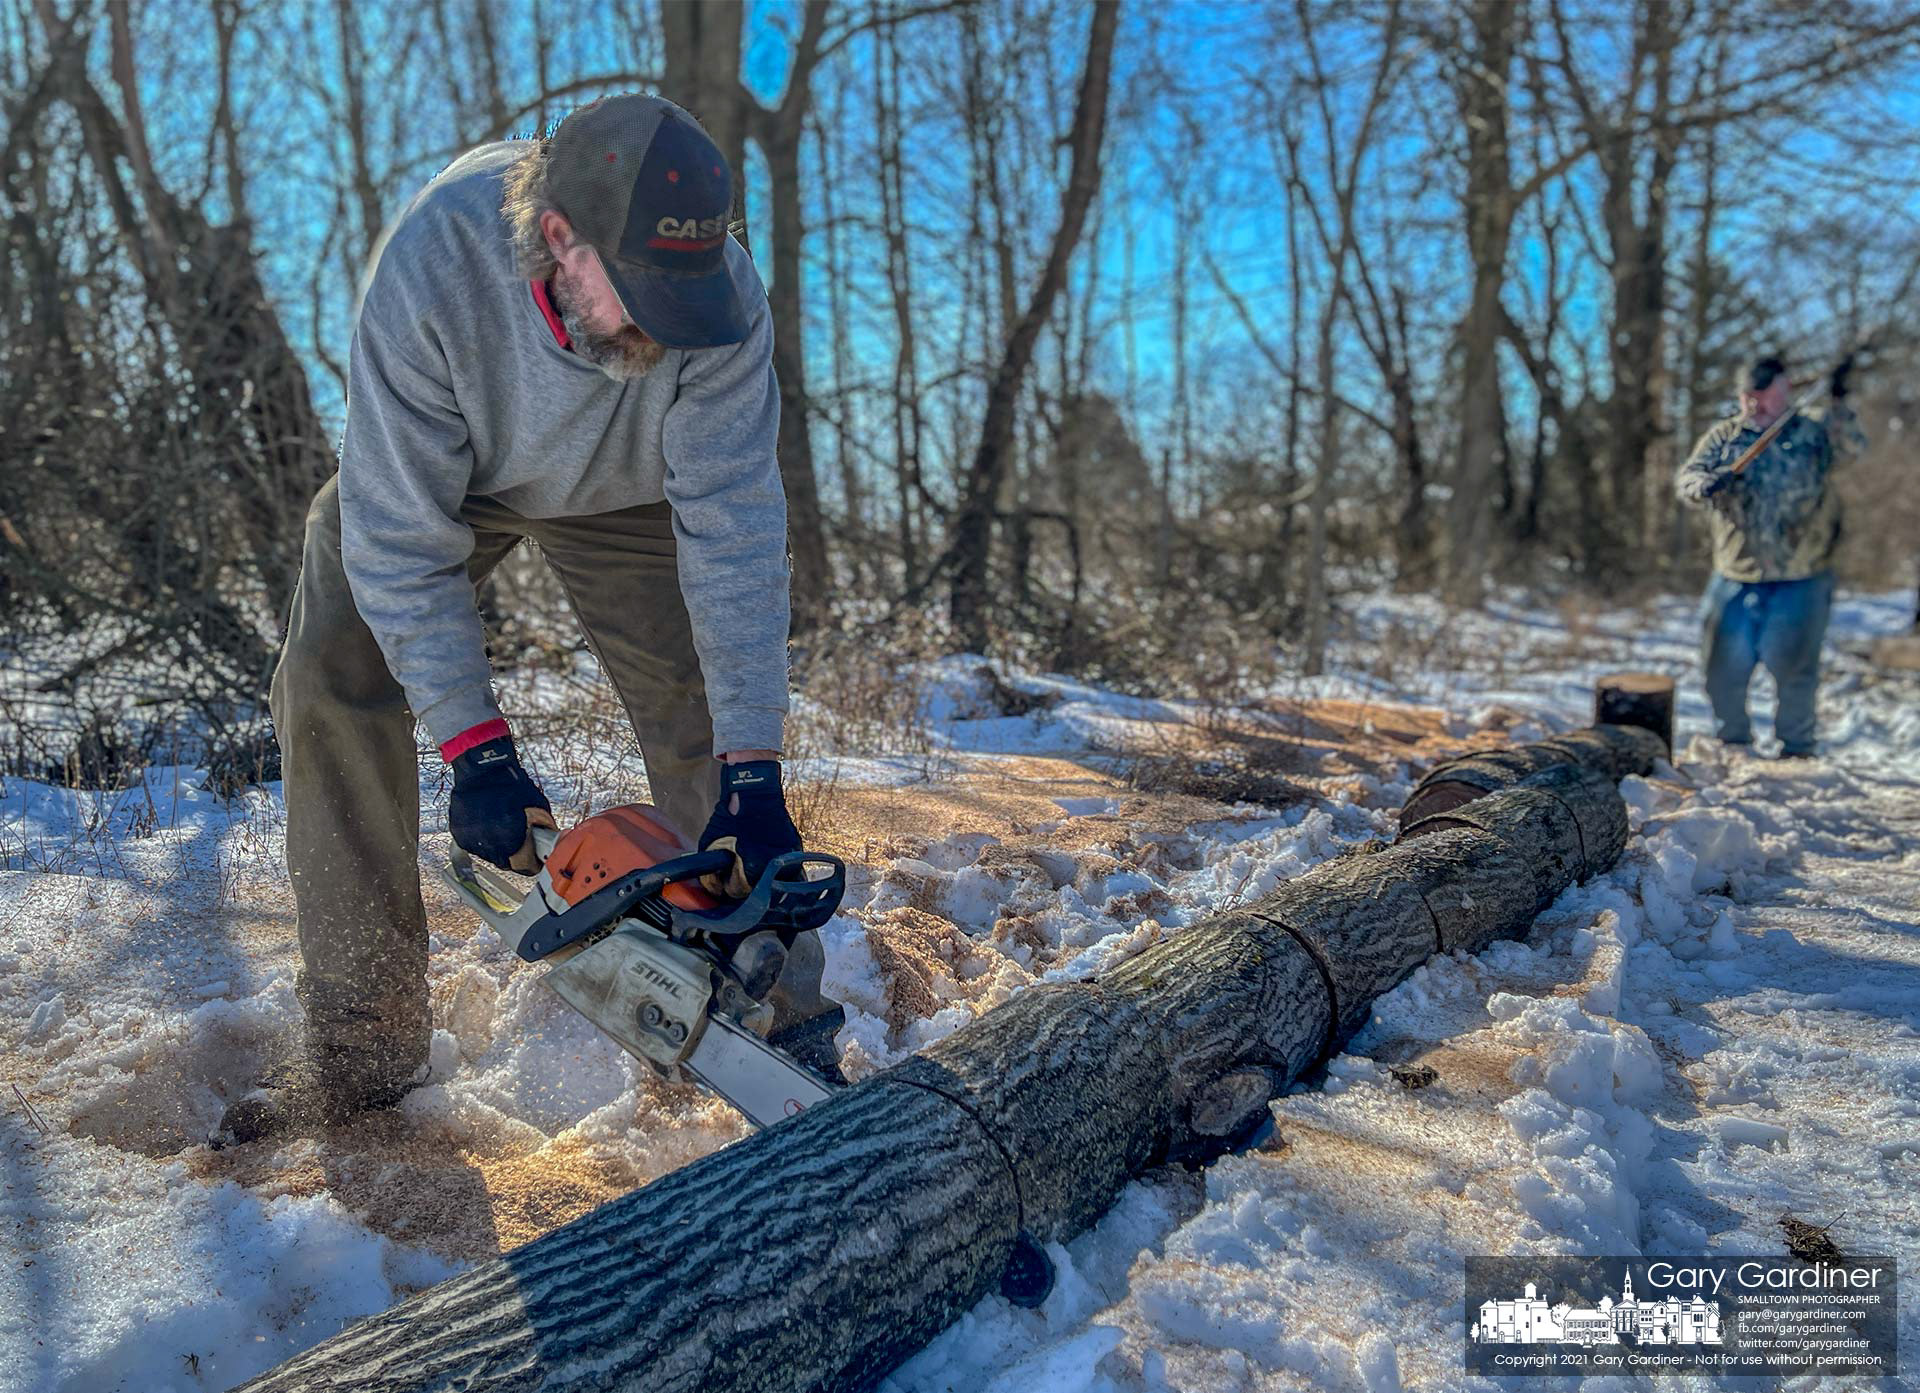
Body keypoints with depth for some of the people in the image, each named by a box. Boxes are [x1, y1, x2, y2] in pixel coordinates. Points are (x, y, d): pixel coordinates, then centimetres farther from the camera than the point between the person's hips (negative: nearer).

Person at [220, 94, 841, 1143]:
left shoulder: (725, 303, -36)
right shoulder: (431, 265, -39)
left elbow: (733, 534, -34)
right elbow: (398, 532, -33)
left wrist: (753, 774, -38)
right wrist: (474, 746, -35)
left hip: (624, 488, 0)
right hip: (431, 469, 0)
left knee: (710, 723, -11)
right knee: (333, 689, -11)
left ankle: (787, 1026, 2)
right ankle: (360, 1047, 2)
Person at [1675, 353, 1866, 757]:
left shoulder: (1814, 430, 5)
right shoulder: (1722, 436, 8)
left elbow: (1851, 447, -13)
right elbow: (1685, 478, -3)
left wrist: (1837, 402, -29)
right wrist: (1705, 484, -26)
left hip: (1800, 582, -1)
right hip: (1735, 579, 2)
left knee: (1793, 668, 2)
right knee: (1724, 668, 5)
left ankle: (1797, 747, 20)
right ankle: (1731, 742, 25)